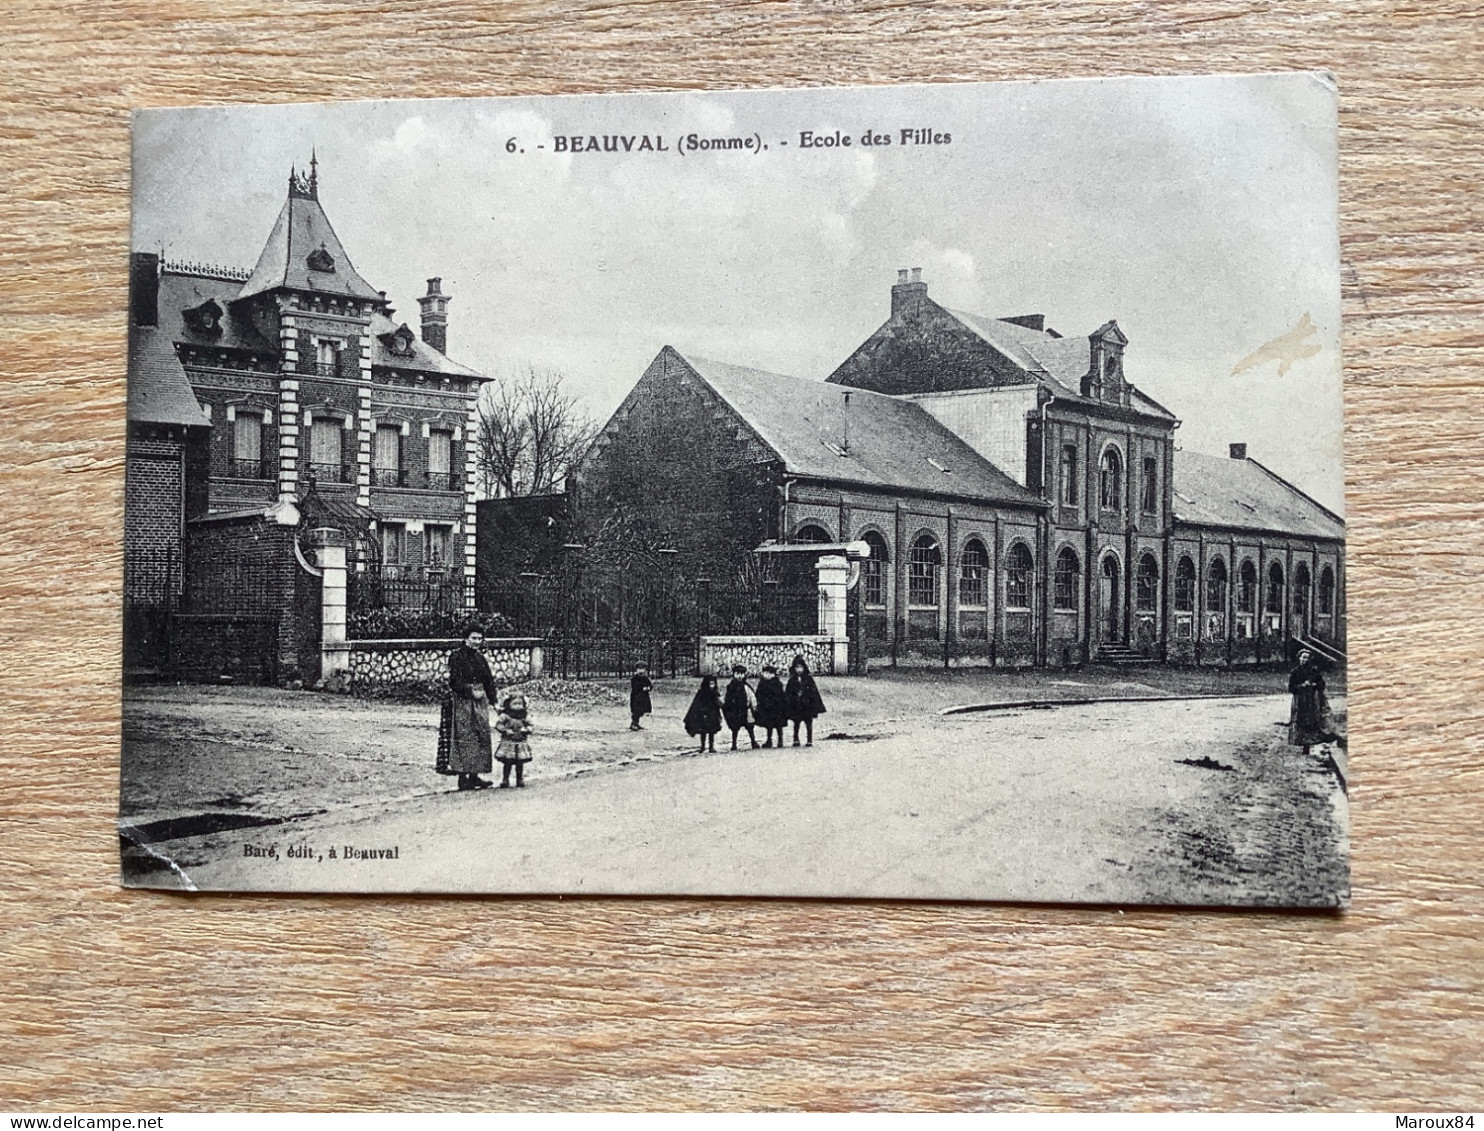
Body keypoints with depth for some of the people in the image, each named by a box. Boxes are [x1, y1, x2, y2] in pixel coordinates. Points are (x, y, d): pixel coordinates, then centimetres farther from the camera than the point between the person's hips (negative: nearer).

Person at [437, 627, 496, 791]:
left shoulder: (480, 657, 13)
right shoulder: (456, 656, -7)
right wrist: (471, 691, -16)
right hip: (461, 702, -7)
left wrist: (492, 698, 6)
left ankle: (474, 775, 13)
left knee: (481, 737, 6)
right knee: (463, 738, -7)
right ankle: (462, 776, -5)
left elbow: (489, 680, 15)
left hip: (480, 701, 7)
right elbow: (455, 681, -14)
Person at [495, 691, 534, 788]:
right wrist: (506, 730, -17)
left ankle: (520, 781, 16)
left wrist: (526, 730, -5)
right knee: (507, 763, -1)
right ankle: (504, 781, 8)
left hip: (521, 743, 3)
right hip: (508, 743, -3)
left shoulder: (523, 717, 6)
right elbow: (498, 725, -8)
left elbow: (529, 726, 15)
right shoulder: (505, 716, -5)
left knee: (520, 764, 6)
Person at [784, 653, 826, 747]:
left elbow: (814, 692, -1)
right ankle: (796, 740, 20)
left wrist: (816, 705, -5)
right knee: (796, 723, 9)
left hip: (807, 705, -2)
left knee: (808, 723, 2)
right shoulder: (792, 680, 5)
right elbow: (787, 693, 7)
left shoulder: (808, 679, 0)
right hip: (796, 706, 2)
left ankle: (810, 740, 9)